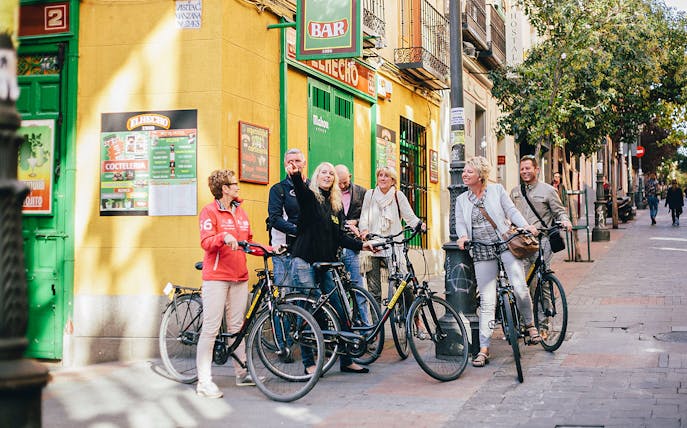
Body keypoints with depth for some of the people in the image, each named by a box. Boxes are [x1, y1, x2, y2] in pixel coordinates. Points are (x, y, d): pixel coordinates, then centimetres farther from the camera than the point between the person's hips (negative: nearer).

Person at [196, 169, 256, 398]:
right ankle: (204, 382, -6)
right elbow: (206, 242, -15)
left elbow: (249, 242, 23)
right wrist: (224, 237, -33)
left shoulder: (241, 213, 17)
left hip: (239, 277, 7)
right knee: (211, 328, -7)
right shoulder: (210, 211, -4)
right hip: (216, 277, -7)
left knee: (237, 327, 12)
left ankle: (242, 373, 19)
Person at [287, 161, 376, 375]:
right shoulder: (309, 196, -2)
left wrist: (361, 244, 0)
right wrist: (295, 175, -48)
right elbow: (300, 189, -26)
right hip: (305, 262, -5)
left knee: (341, 311, 3)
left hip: (325, 264, 6)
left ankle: (346, 361, 14)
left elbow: (340, 237, 13)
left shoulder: (337, 205, 15)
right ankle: (309, 363, 8)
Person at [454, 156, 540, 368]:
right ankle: (484, 349, -1)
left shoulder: (497, 190, 5)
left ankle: (530, 324, 14)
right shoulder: (461, 199, 13)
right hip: (482, 251, 2)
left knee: (520, 288, -15)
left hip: (505, 244, -2)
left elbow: (511, 211, 3)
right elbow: (460, 223, 6)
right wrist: (463, 236, -15)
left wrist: (526, 226, -14)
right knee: (486, 300, -3)